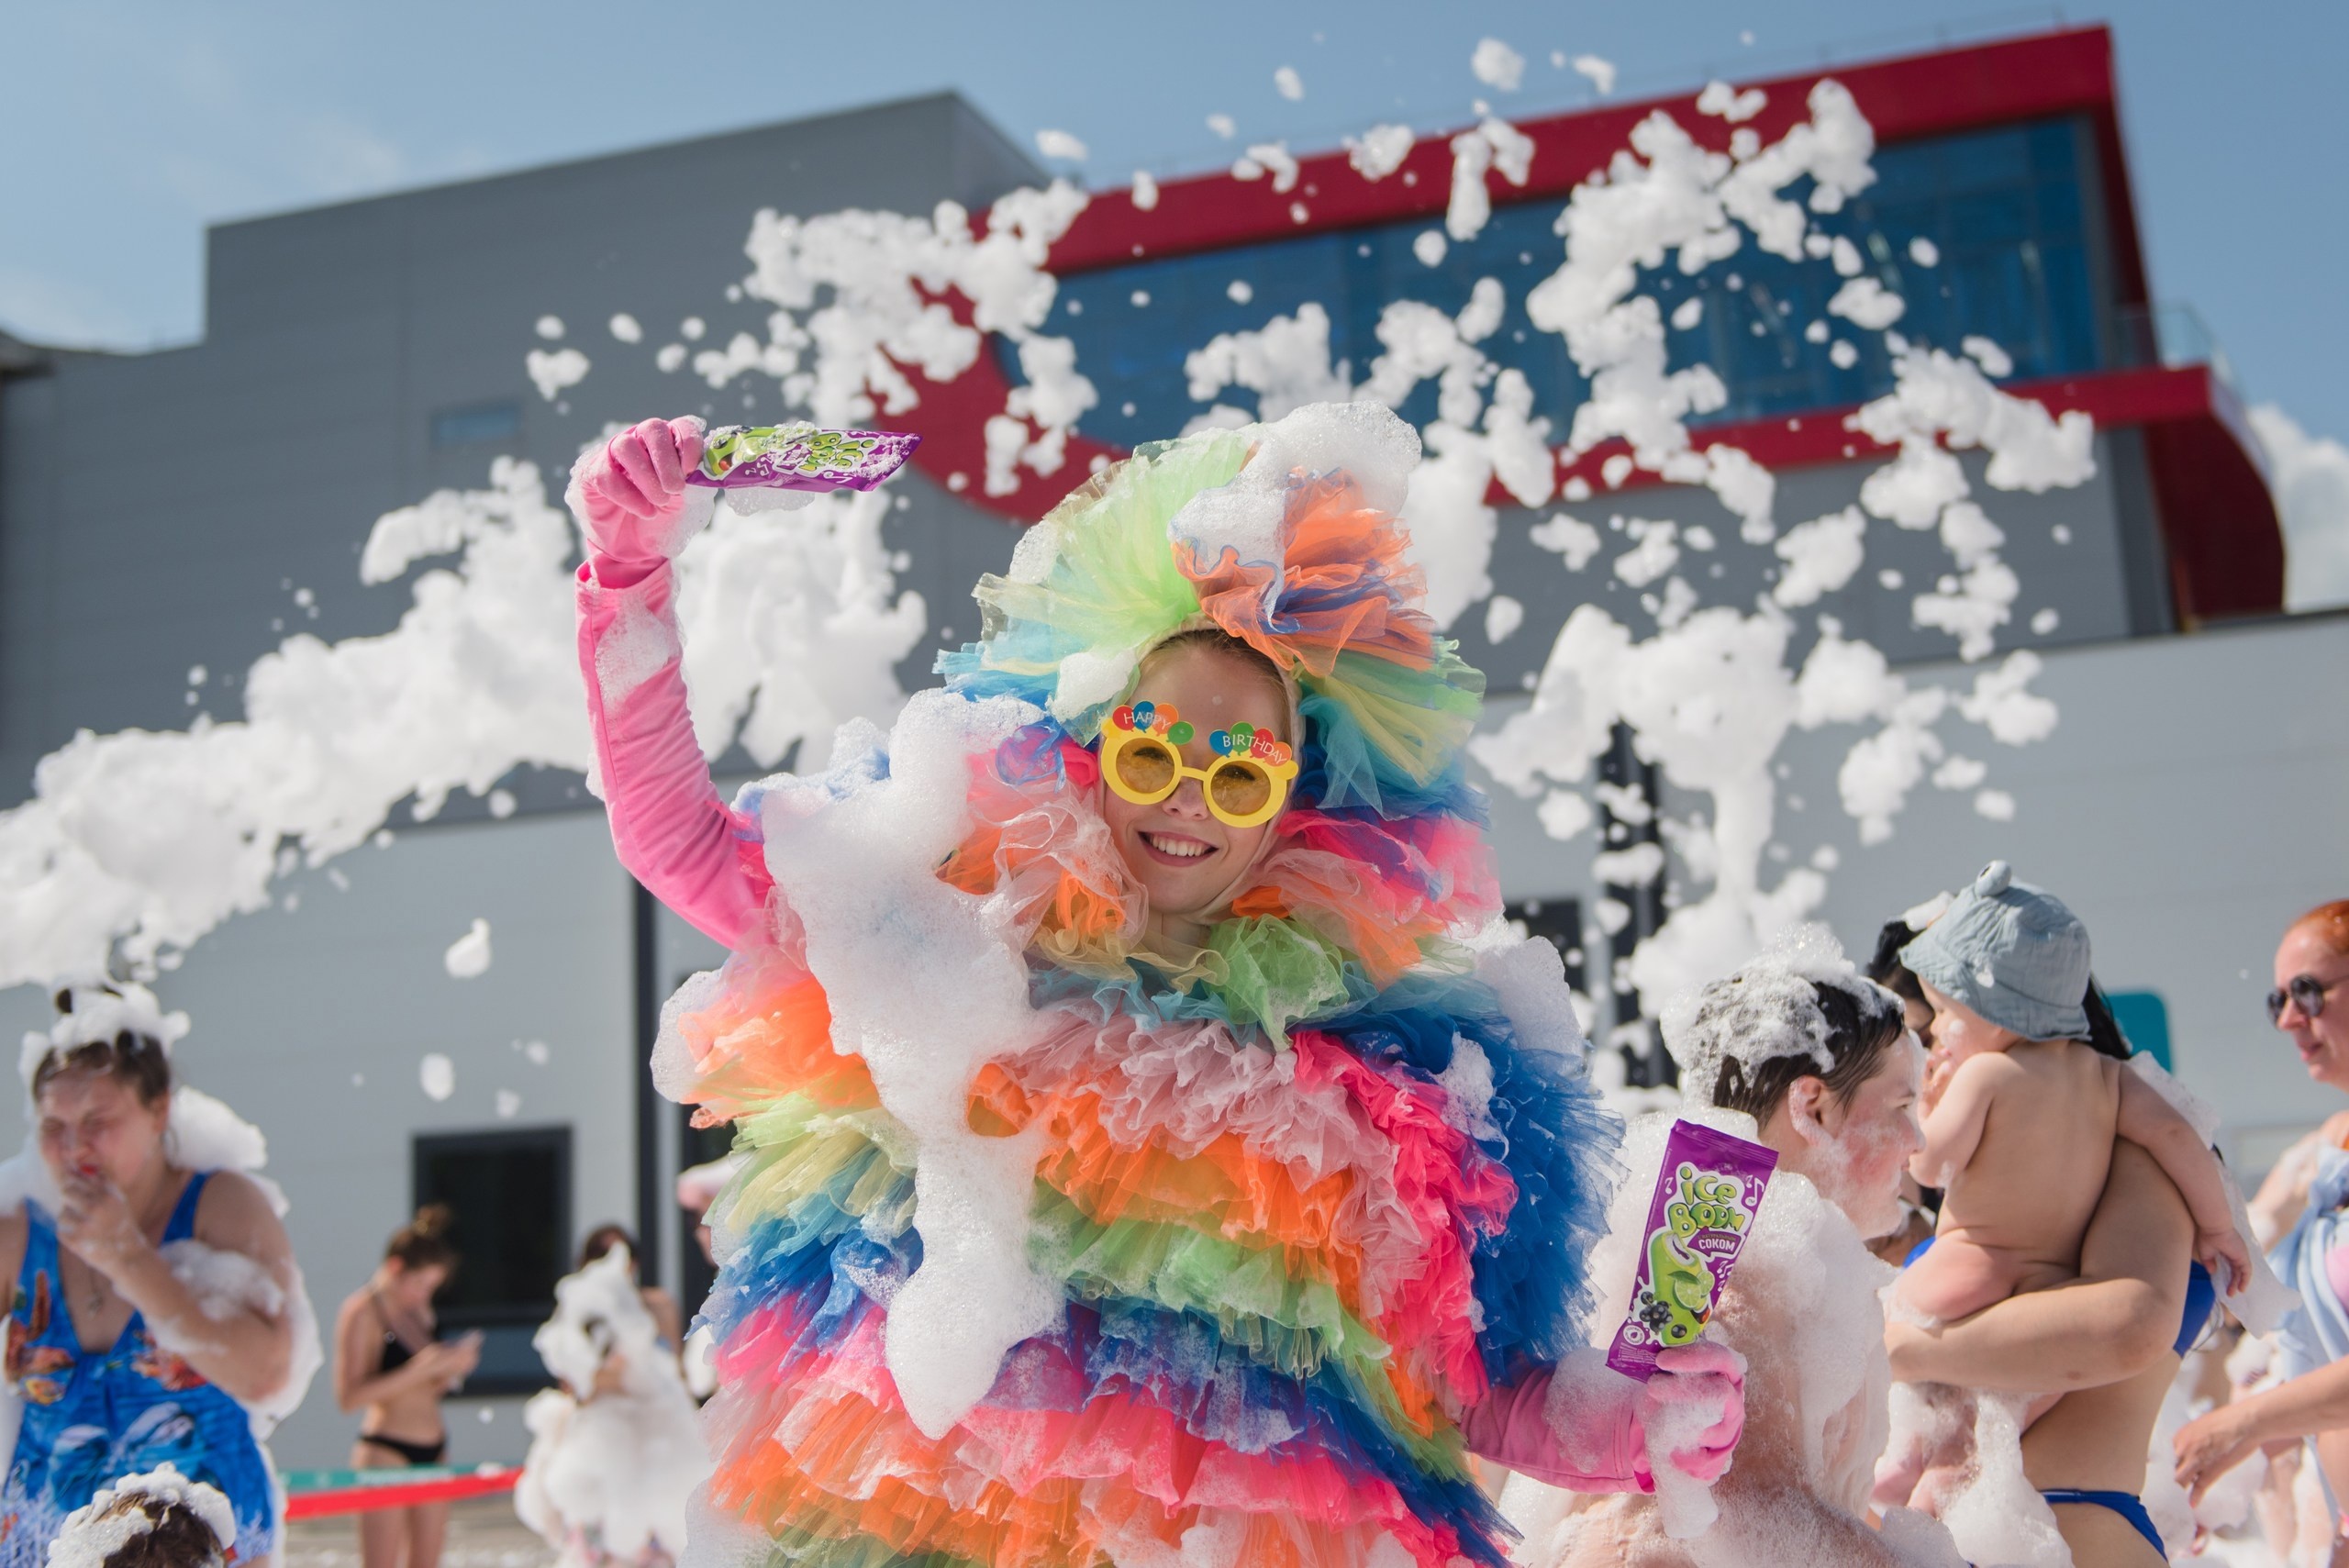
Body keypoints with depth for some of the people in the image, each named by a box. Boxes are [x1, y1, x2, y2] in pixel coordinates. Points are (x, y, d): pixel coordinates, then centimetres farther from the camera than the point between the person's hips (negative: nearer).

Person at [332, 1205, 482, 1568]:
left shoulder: (419, 1308, 12)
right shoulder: (362, 1311, -11)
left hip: (433, 1452, 8)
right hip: (385, 1453, -8)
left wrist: (452, 1368, 0)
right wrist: (419, 1370, -24)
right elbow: (349, 1395, -19)